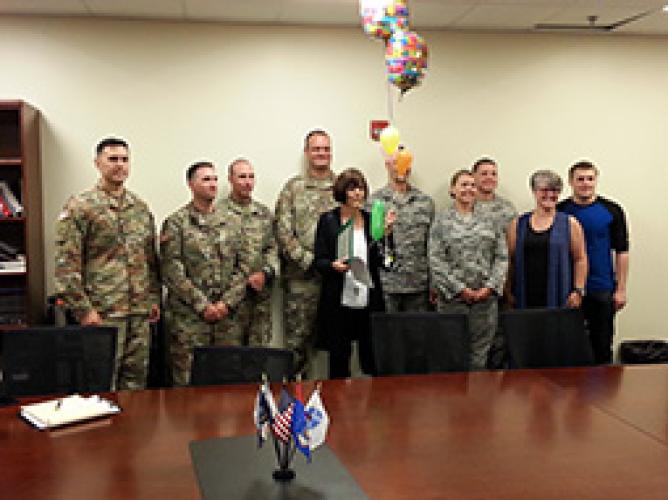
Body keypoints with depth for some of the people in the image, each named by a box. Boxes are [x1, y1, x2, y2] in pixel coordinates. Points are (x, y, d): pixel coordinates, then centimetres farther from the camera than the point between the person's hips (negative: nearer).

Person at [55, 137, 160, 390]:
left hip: (141, 313, 6)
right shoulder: (79, 207, -6)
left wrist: (154, 298, 12)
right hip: (103, 313, -5)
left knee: (136, 382, 12)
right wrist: (83, 309, -14)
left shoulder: (141, 207, 12)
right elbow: (66, 265, -10)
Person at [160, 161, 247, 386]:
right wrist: (203, 305, -12)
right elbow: (172, 272, -9)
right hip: (188, 319, -4)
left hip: (225, 317, 4)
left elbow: (240, 268, 10)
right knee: (187, 383, -1)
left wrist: (228, 302, -4)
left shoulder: (229, 224, 13)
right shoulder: (176, 223, -2)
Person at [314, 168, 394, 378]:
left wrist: (386, 232, -10)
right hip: (338, 303, -1)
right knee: (338, 361, 6)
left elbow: (383, 261, 1)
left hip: (369, 302, 2)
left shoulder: (372, 220, 7)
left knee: (373, 361, 4)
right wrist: (333, 265, -19)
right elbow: (319, 261, 0)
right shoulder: (328, 220, 2)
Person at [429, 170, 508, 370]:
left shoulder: (488, 221, 10)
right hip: (453, 299, -2)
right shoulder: (442, 222, 2)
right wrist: (460, 289, -11)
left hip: (486, 299, 2)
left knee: (480, 358, 6)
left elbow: (502, 257, 6)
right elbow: (436, 261, -5)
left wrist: (490, 287, -7)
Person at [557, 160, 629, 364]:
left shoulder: (612, 211, 0)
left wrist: (621, 289, -4)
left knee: (602, 346, 8)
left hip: (602, 291, 0)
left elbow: (621, 251, 0)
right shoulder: (560, 211, 1)